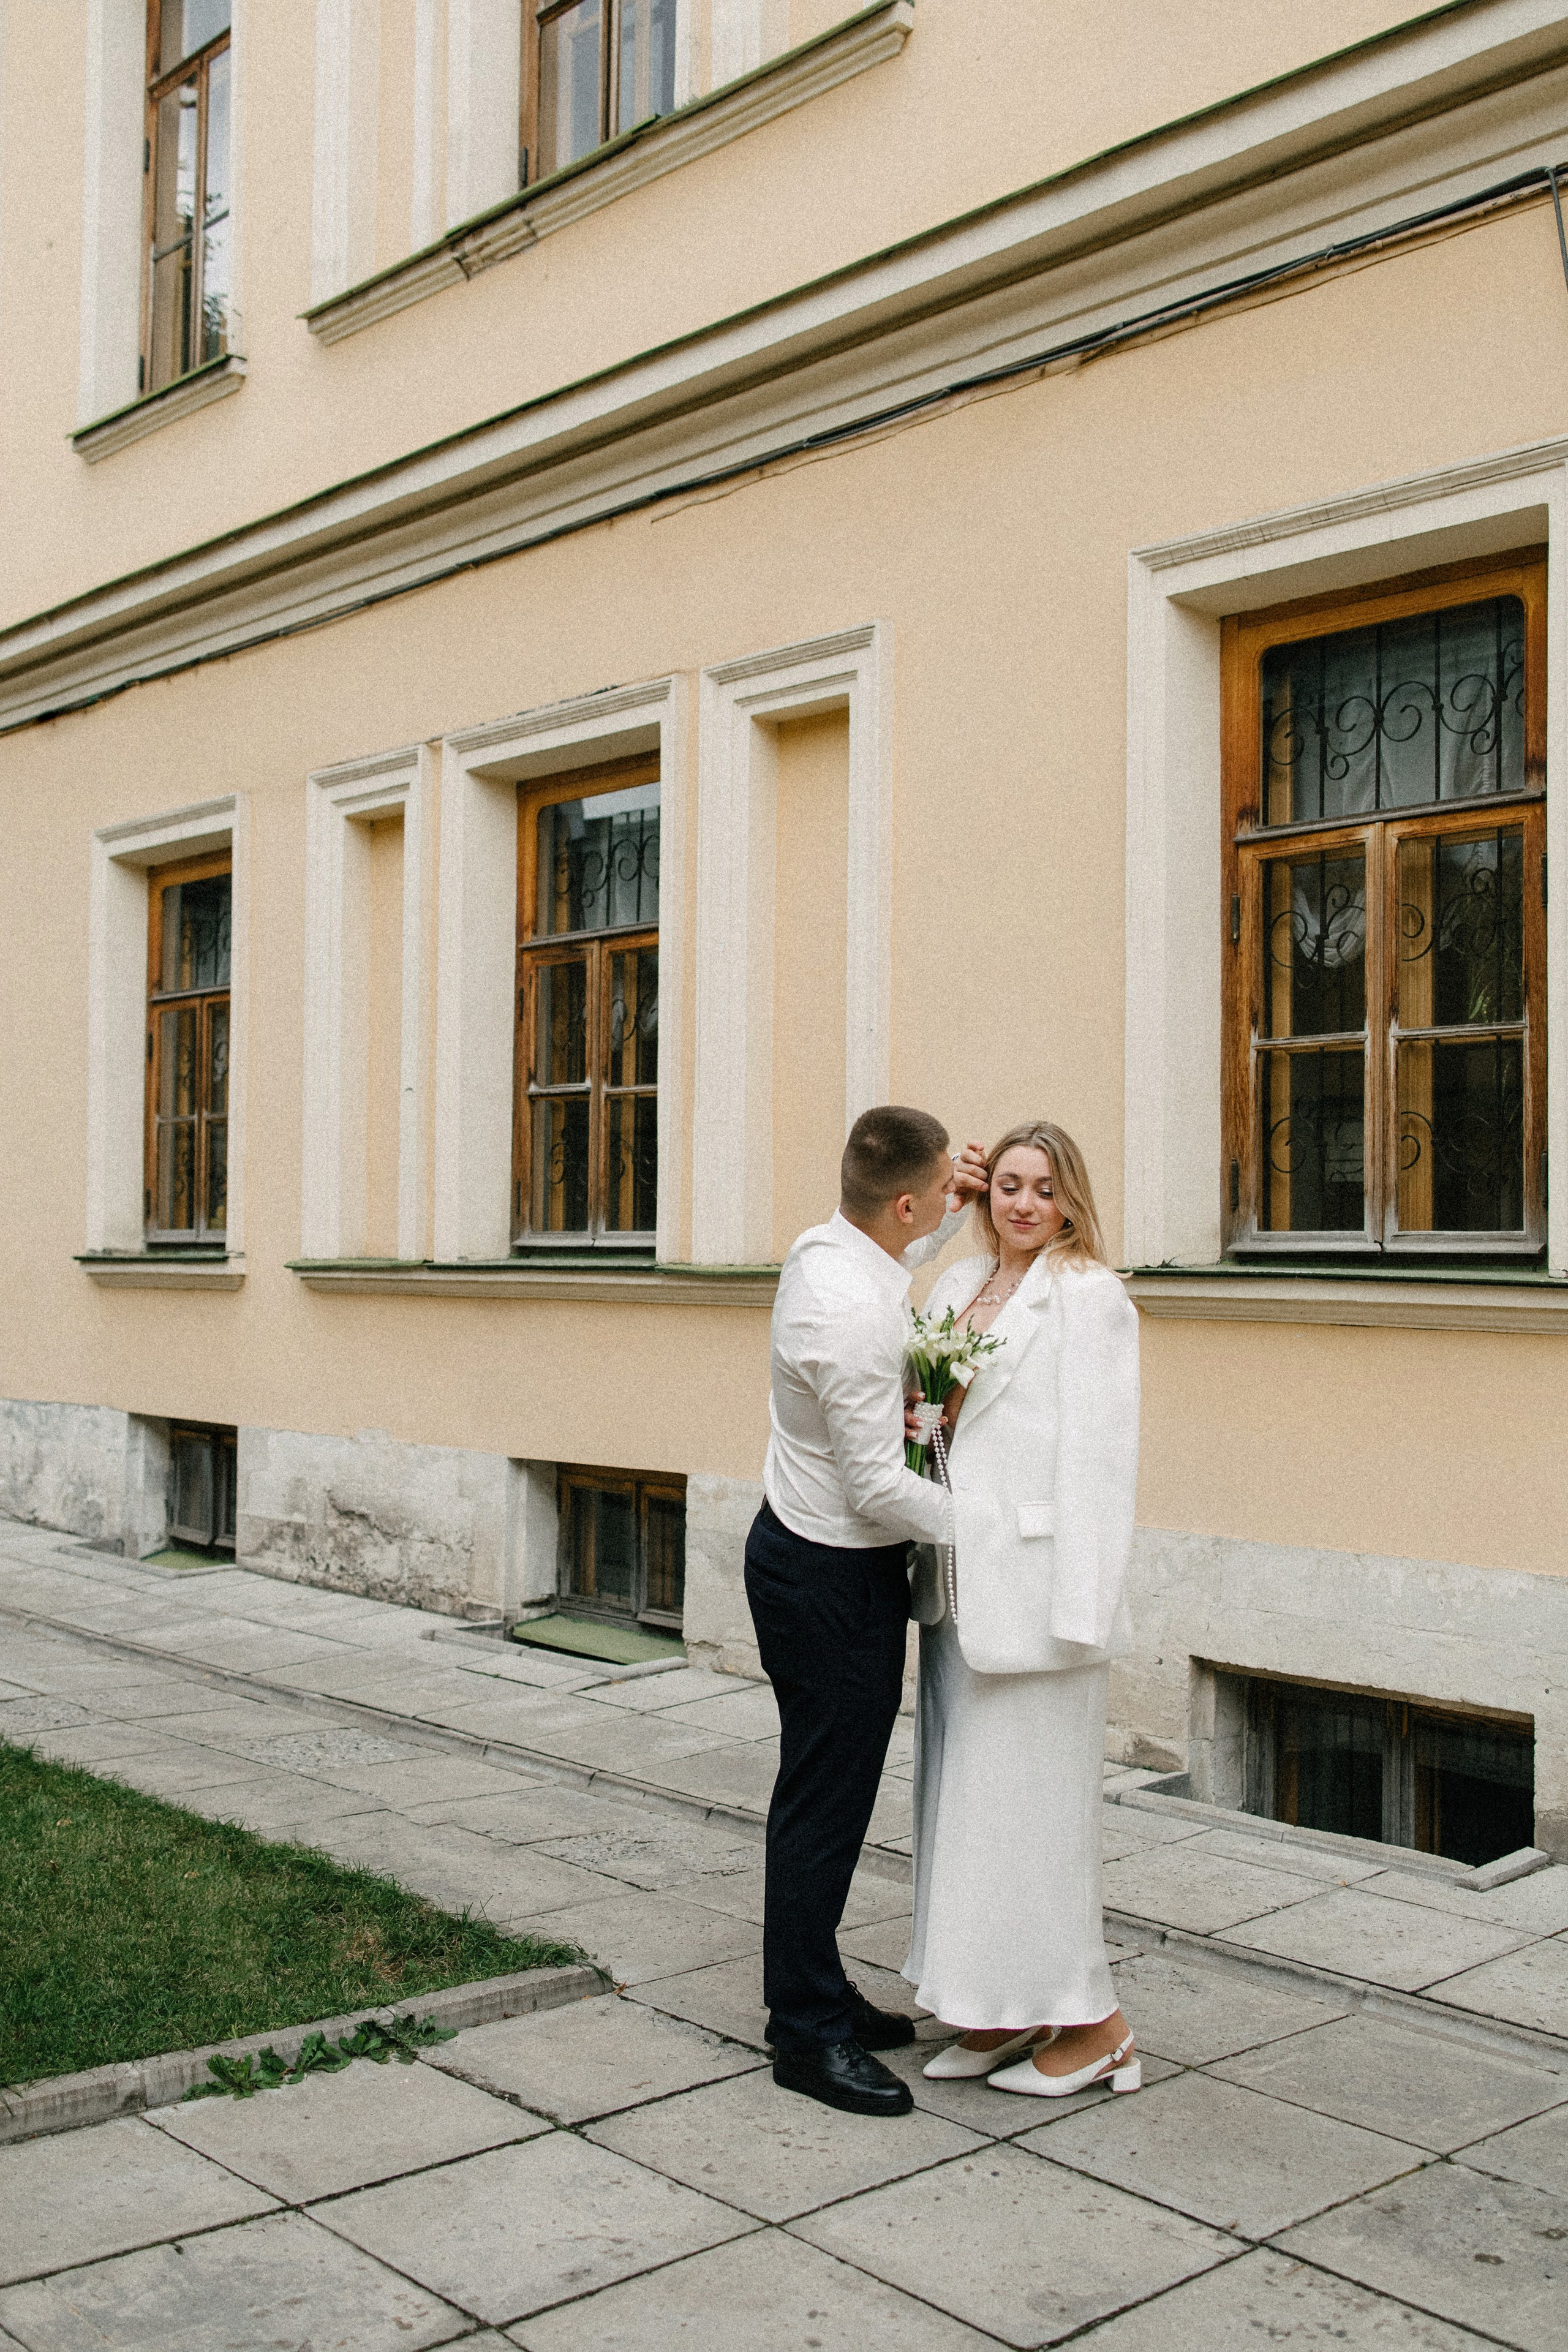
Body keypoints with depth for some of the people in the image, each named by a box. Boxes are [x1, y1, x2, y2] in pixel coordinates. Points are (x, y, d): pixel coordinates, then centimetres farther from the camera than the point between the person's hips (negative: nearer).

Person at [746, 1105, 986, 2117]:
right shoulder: (852, 1316, -29)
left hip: (806, 1551, 10)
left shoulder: (825, 1247, 1)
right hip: (833, 1578, -10)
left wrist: (953, 1209, 16)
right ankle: (808, 2034, 15)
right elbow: (879, 1485, -25)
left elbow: (894, 1267, 28)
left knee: (827, 1794, 19)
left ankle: (815, 1995, 32)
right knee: (825, 1804, 2)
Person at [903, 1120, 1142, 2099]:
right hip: (959, 1578, 8)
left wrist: (1079, 1607, -18)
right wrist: (913, 1420, -3)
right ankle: (1003, 2012, 25)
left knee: (1030, 1792, -2)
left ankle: (1091, 2025, 13)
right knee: (963, 1789, 12)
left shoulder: (1088, 1295, -8)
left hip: (1034, 1578, -7)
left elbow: (1098, 1456, -13)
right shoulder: (959, 1285, 14)